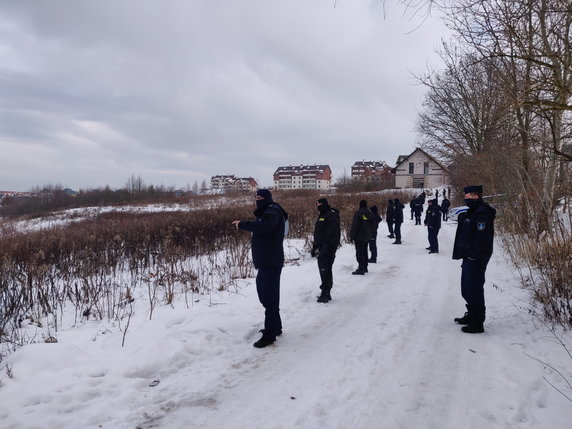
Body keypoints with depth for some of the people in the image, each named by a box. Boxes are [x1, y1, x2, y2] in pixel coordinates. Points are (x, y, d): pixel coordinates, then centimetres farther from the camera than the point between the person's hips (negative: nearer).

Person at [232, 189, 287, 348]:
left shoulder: (273, 212, -13)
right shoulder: (265, 212, 19)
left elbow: (263, 226, -33)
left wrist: (242, 224, -23)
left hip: (271, 263, -11)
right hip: (265, 262, 11)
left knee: (270, 298, -6)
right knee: (265, 295, 19)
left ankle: (270, 334, 2)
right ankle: (275, 327, 33)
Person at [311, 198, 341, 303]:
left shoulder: (331, 216, -13)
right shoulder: (322, 216, 18)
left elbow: (331, 235, -21)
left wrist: (324, 248, -24)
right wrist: (315, 247, 21)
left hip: (328, 248, -10)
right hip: (322, 248, 10)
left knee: (325, 270, -9)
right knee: (323, 269, 14)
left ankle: (326, 294, -4)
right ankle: (325, 293, 22)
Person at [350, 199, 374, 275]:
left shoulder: (358, 213, -16)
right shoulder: (370, 214, 7)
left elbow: (354, 226, -17)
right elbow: (372, 226, 15)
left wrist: (352, 236, -11)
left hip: (359, 237, -7)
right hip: (367, 237, 7)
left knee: (359, 252, -4)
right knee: (365, 251, 16)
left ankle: (361, 268, -6)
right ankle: (365, 267, 24)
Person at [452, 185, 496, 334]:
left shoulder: (482, 214, -19)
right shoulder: (473, 212, 15)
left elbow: (481, 238, -25)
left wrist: (473, 255, -23)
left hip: (476, 260, -11)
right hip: (469, 257, 11)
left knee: (474, 289, -4)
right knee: (467, 289, 20)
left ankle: (477, 323, 5)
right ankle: (471, 315, 35)